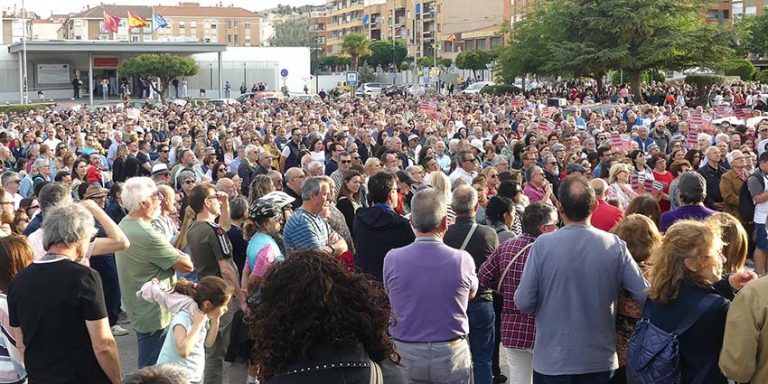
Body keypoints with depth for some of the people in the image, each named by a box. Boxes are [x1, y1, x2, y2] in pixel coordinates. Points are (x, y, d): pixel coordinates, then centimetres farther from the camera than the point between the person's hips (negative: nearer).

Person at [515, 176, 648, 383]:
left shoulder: (543, 244, -13)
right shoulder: (615, 245, -9)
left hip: (552, 360, -1)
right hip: (600, 360, 1)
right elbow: (645, 296, -6)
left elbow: (523, 303, -11)